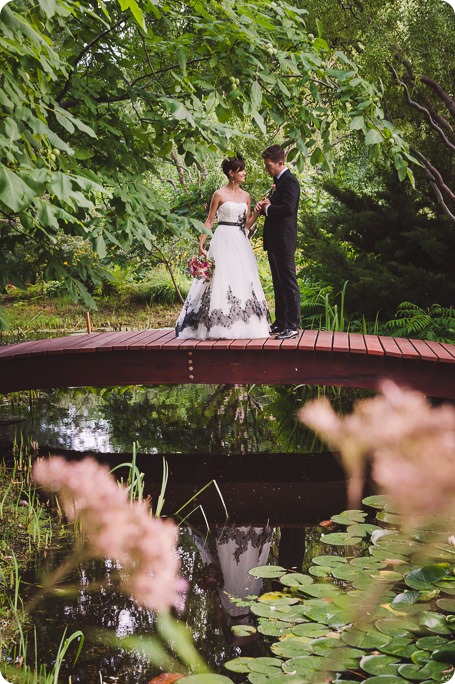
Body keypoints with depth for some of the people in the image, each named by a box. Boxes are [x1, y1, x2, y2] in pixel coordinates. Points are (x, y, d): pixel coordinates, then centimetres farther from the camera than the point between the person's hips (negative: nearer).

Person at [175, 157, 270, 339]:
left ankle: (242, 324, 10)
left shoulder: (245, 196, 12)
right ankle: (219, 326, -3)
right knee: (222, 280, -7)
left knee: (243, 281, 4)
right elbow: (209, 221, -3)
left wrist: (258, 211, -4)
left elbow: (247, 223, 12)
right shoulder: (219, 194, -3)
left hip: (241, 242, 6)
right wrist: (201, 245, -8)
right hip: (223, 241, -6)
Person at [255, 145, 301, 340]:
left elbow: (287, 209, -25)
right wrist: (264, 205, 2)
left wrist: (267, 208, -9)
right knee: (278, 283, 14)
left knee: (289, 282, -7)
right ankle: (280, 323, 22)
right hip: (274, 242, 10)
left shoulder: (289, 181, -13)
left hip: (284, 241, -10)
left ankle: (292, 326, -5)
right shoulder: (278, 181, 18)